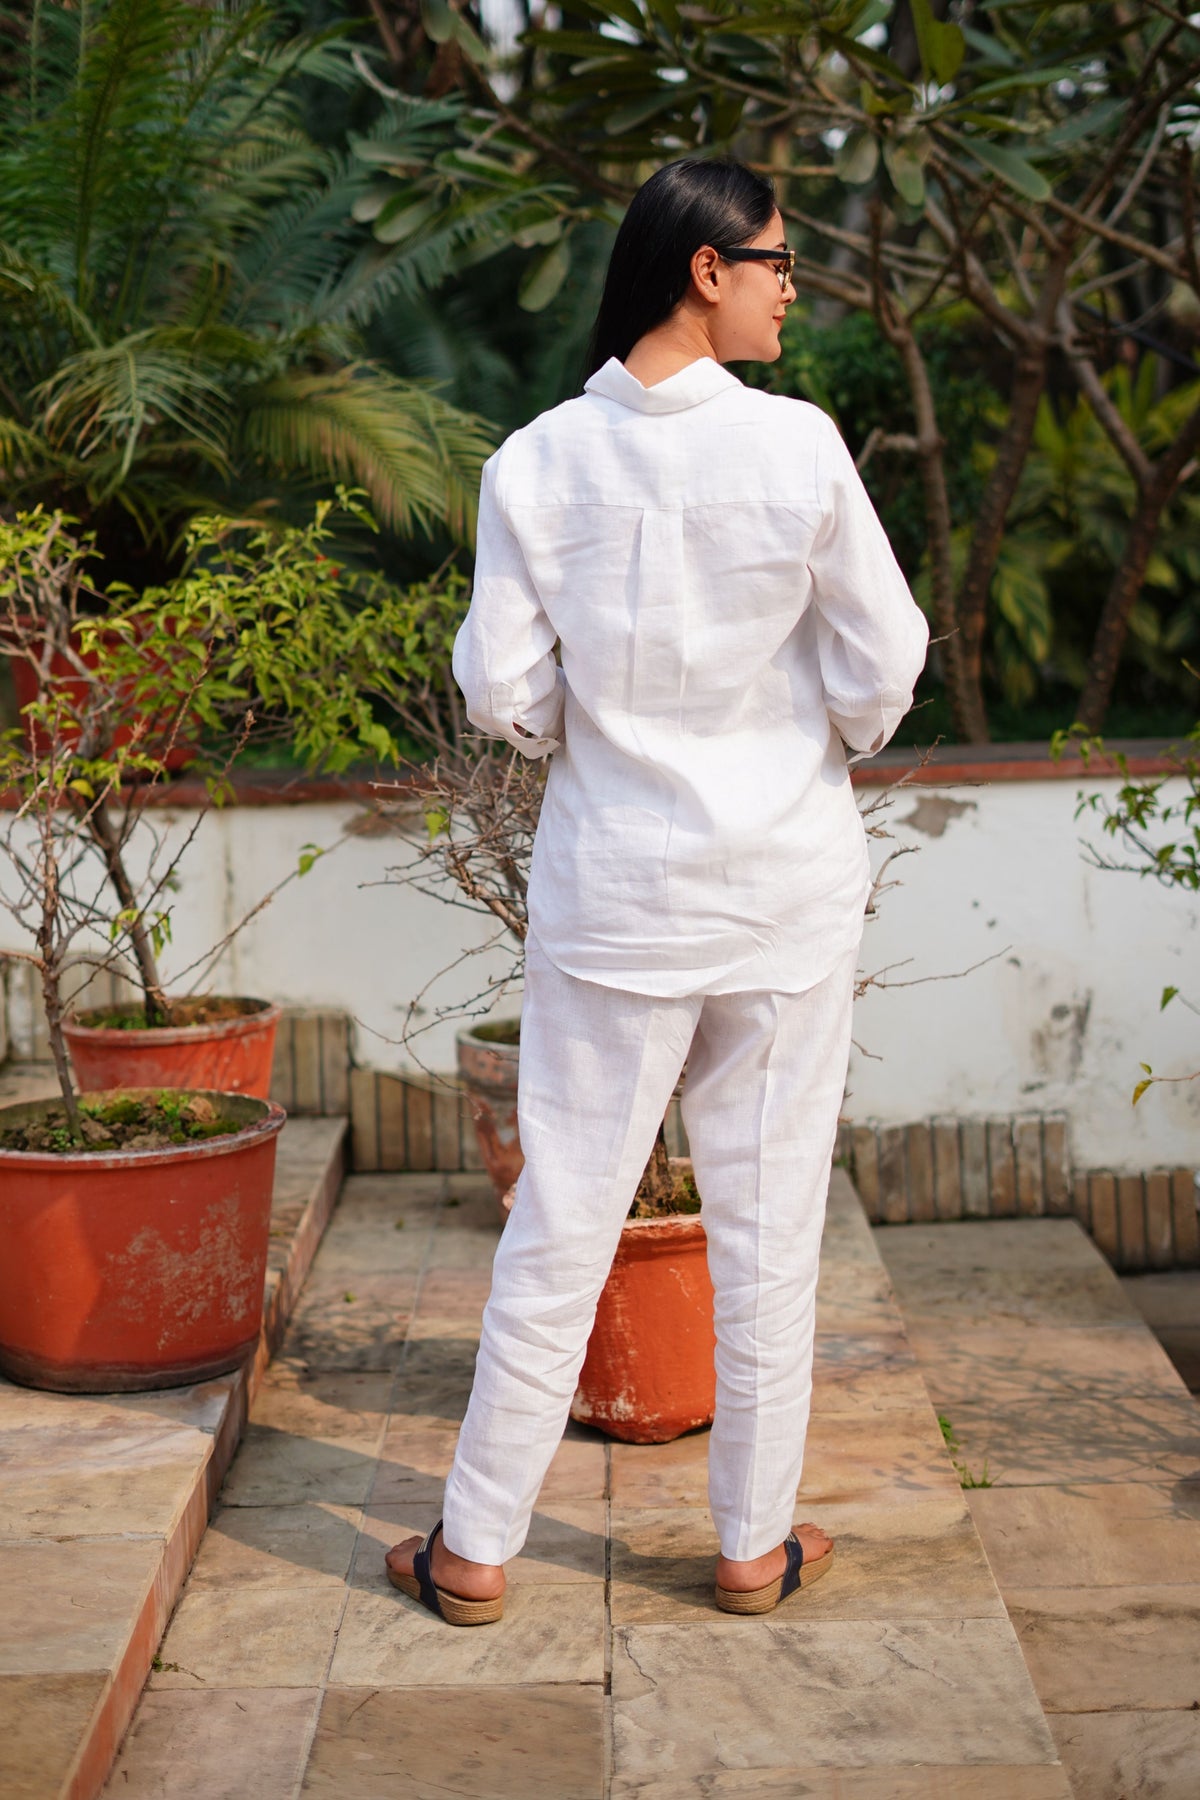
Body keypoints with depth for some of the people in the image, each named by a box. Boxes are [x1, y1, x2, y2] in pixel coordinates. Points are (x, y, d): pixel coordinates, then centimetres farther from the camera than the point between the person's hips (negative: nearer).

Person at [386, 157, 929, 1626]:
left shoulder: (538, 462, -6)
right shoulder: (796, 447, -11)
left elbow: (500, 692, -5)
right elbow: (883, 670, -6)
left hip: (612, 885, 2)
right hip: (786, 879, -1)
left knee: (562, 1219, 10)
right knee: (768, 1217, 11)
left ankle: (476, 1548, 19)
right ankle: (756, 1544, 24)